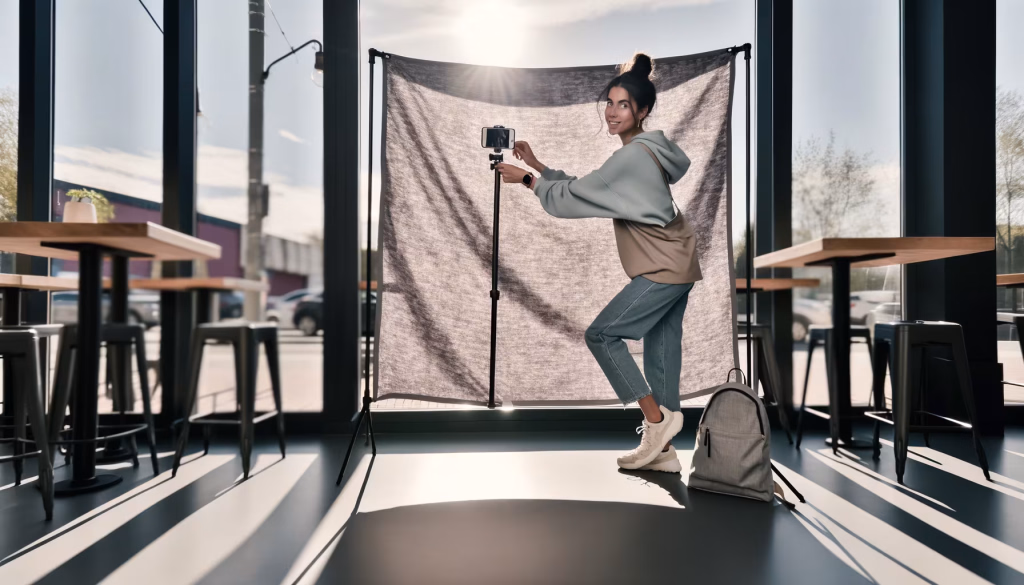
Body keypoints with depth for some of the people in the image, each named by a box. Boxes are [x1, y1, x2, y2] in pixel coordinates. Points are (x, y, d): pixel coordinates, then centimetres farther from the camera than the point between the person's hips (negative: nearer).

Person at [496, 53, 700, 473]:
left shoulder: (634, 155, -15)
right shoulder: (643, 152, 17)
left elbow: (573, 198, -15)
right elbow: (583, 188, 18)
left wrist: (526, 180, -3)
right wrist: (538, 166, 12)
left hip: (664, 271, -10)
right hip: (675, 267, 10)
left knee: (601, 334, -6)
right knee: (660, 354, 9)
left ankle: (657, 418, -2)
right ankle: (662, 449, 14)